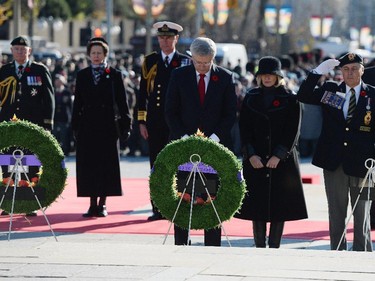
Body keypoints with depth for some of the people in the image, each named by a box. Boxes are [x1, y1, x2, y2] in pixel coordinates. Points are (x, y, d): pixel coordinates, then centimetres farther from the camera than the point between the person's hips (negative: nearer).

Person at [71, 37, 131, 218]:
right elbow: (77, 102, 9)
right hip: (87, 126, 2)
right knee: (88, 166, 0)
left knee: (106, 166, -1)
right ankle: (92, 204, 5)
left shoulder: (114, 75, 3)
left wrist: (125, 125, -4)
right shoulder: (82, 75, 9)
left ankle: (102, 204, 6)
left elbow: (122, 102, 2)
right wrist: (75, 126, 3)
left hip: (107, 126, -2)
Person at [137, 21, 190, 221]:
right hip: (154, 121, 2)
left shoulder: (185, 63, 3)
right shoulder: (150, 61, 9)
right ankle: (158, 209, 8)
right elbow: (143, 92, 9)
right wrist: (142, 121, 4)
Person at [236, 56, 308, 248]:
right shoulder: (251, 98, 10)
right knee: (256, 205, 0)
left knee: (279, 206, -2)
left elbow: (293, 131, -4)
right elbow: (244, 128, 5)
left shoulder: (290, 99, 2)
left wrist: (278, 156, -13)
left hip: (282, 160, -2)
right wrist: (251, 155, -7)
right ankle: (260, 247, 6)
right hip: (255, 160, 2)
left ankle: (274, 247, 4)